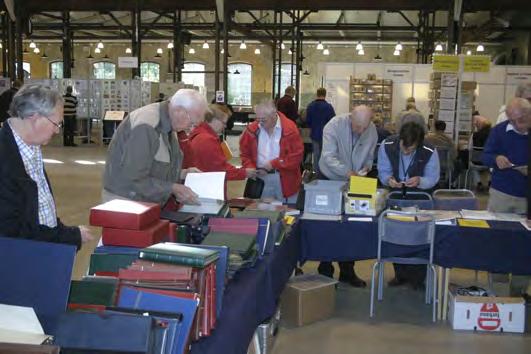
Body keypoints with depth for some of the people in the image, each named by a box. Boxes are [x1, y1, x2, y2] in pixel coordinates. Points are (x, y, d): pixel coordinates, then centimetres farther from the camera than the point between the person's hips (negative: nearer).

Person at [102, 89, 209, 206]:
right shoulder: (145, 127, -26)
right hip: (126, 201, -8)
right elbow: (134, 180, -26)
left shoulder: (168, 122, 3)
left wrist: (180, 174, -2)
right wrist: (172, 188, -26)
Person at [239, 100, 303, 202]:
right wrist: (251, 169, -9)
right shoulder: (252, 129, -1)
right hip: (261, 178, 3)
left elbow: (297, 155, -12)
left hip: (285, 179, -3)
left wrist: (274, 164, -17)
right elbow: (245, 154, 9)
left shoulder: (289, 128, -12)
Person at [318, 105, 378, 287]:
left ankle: (347, 271, 22)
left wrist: (366, 167, -18)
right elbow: (329, 157, -29)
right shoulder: (334, 125, -23)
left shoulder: (372, 131, -10)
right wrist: (347, 172, -41)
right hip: (329, 180, -3)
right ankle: (325, 270, 16)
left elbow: (369, 156, 3)